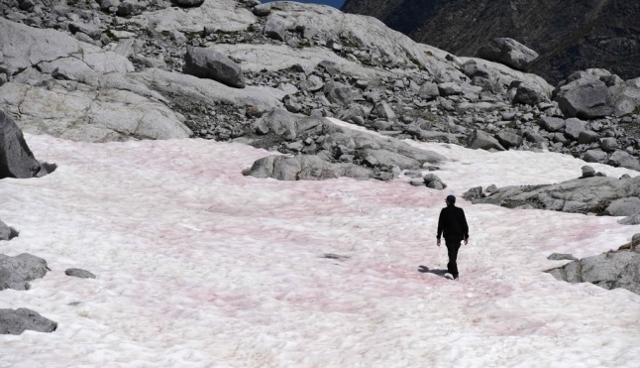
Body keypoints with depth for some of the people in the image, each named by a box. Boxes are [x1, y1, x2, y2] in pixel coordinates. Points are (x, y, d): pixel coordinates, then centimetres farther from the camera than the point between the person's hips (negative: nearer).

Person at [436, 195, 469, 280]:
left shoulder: (444, 211, -9)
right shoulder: (460, 211, -4)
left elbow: (440, 225, -8)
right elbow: (464, 224, -4)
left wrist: (439, 237, -1)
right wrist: (466, 236, 3)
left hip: (448, 236, -3)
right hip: (458, 236, 3)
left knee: (452, 254, -2)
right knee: (454, 253, 22)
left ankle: (455, 273, -15)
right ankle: (450, 268, 40)